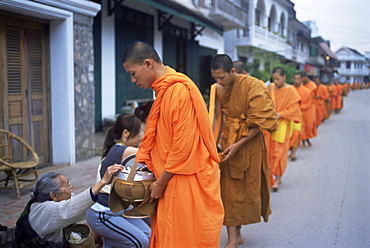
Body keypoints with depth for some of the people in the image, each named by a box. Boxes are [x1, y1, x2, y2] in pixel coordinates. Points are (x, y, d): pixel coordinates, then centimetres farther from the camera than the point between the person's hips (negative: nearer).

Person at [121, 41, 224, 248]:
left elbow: (183, 145, -21)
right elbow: (152, 138, 14)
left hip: (188, 181, -9)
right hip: (173, 180, 9)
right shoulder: (163, 91, 11)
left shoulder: (180, 90, -18)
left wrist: (161, 182, -12)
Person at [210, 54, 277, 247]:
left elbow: (259, 123, -15)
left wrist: (238, 144, -20)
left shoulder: (252, 86, -15)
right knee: (229, 190, 4)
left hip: (249, 143, -4)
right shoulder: (219, 89, 0)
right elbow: (219, 119, 4)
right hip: (228, 143, 4)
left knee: (246, 187, 9)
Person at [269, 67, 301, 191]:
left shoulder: (290, 90, -5)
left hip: (282, 125, -4)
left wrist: (280, 114, -17)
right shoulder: (271, 88, 7)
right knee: (270, 151, 4)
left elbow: (294, 108, -8)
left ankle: (277, 178, 2)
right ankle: (274, 177, 17)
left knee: (279, 152, -4)